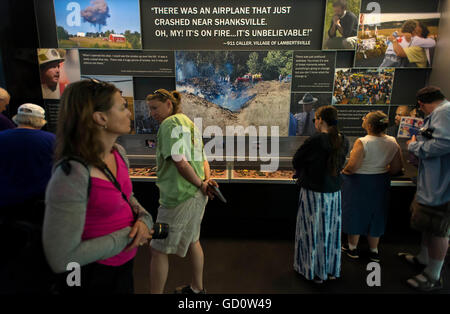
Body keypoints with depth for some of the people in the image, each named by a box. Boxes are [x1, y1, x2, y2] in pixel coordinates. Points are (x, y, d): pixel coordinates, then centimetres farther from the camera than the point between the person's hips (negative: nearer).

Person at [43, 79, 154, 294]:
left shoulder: (119, 153, -5)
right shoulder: (71, 174, -28)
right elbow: (61, 259, -26)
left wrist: (143, 219, -9)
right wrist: (126, 237, -20)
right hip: (95, 277, -7)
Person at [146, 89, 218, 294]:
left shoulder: (169, 124, -13)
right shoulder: (190, 123, 16)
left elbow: (180, 162, -23)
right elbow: (203, 160, 14)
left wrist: (201, 185, -12)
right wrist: (206, 181, -2)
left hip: (179, 196, -10)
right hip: (197, 195, 10)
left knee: (158, 249, 4)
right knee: (192, 239, 23)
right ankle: (197, 287, 40)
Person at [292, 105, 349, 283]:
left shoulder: (315, 140, -20)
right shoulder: (343, 141, 0)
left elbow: (296, 161, -11)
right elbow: (338, 165, 9)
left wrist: (301, 174, 10)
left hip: (314, 192, -6)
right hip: (334, 192, 6)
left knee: (313, 231, 10)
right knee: (331, 230, 18)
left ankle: (315, 271, 25)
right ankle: (331, 270, 35)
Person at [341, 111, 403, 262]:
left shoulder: (362, 142, -23)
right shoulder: (393, 142, -6)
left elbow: (352, 167, -25)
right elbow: (397, 168, 0)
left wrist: (344, 171, -5)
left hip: (359, 182, -5)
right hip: (381, 183, 5)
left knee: (356, 213, 12)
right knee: (375, 215, 18)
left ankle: (352, 248, 27)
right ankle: (374, 251, 31)